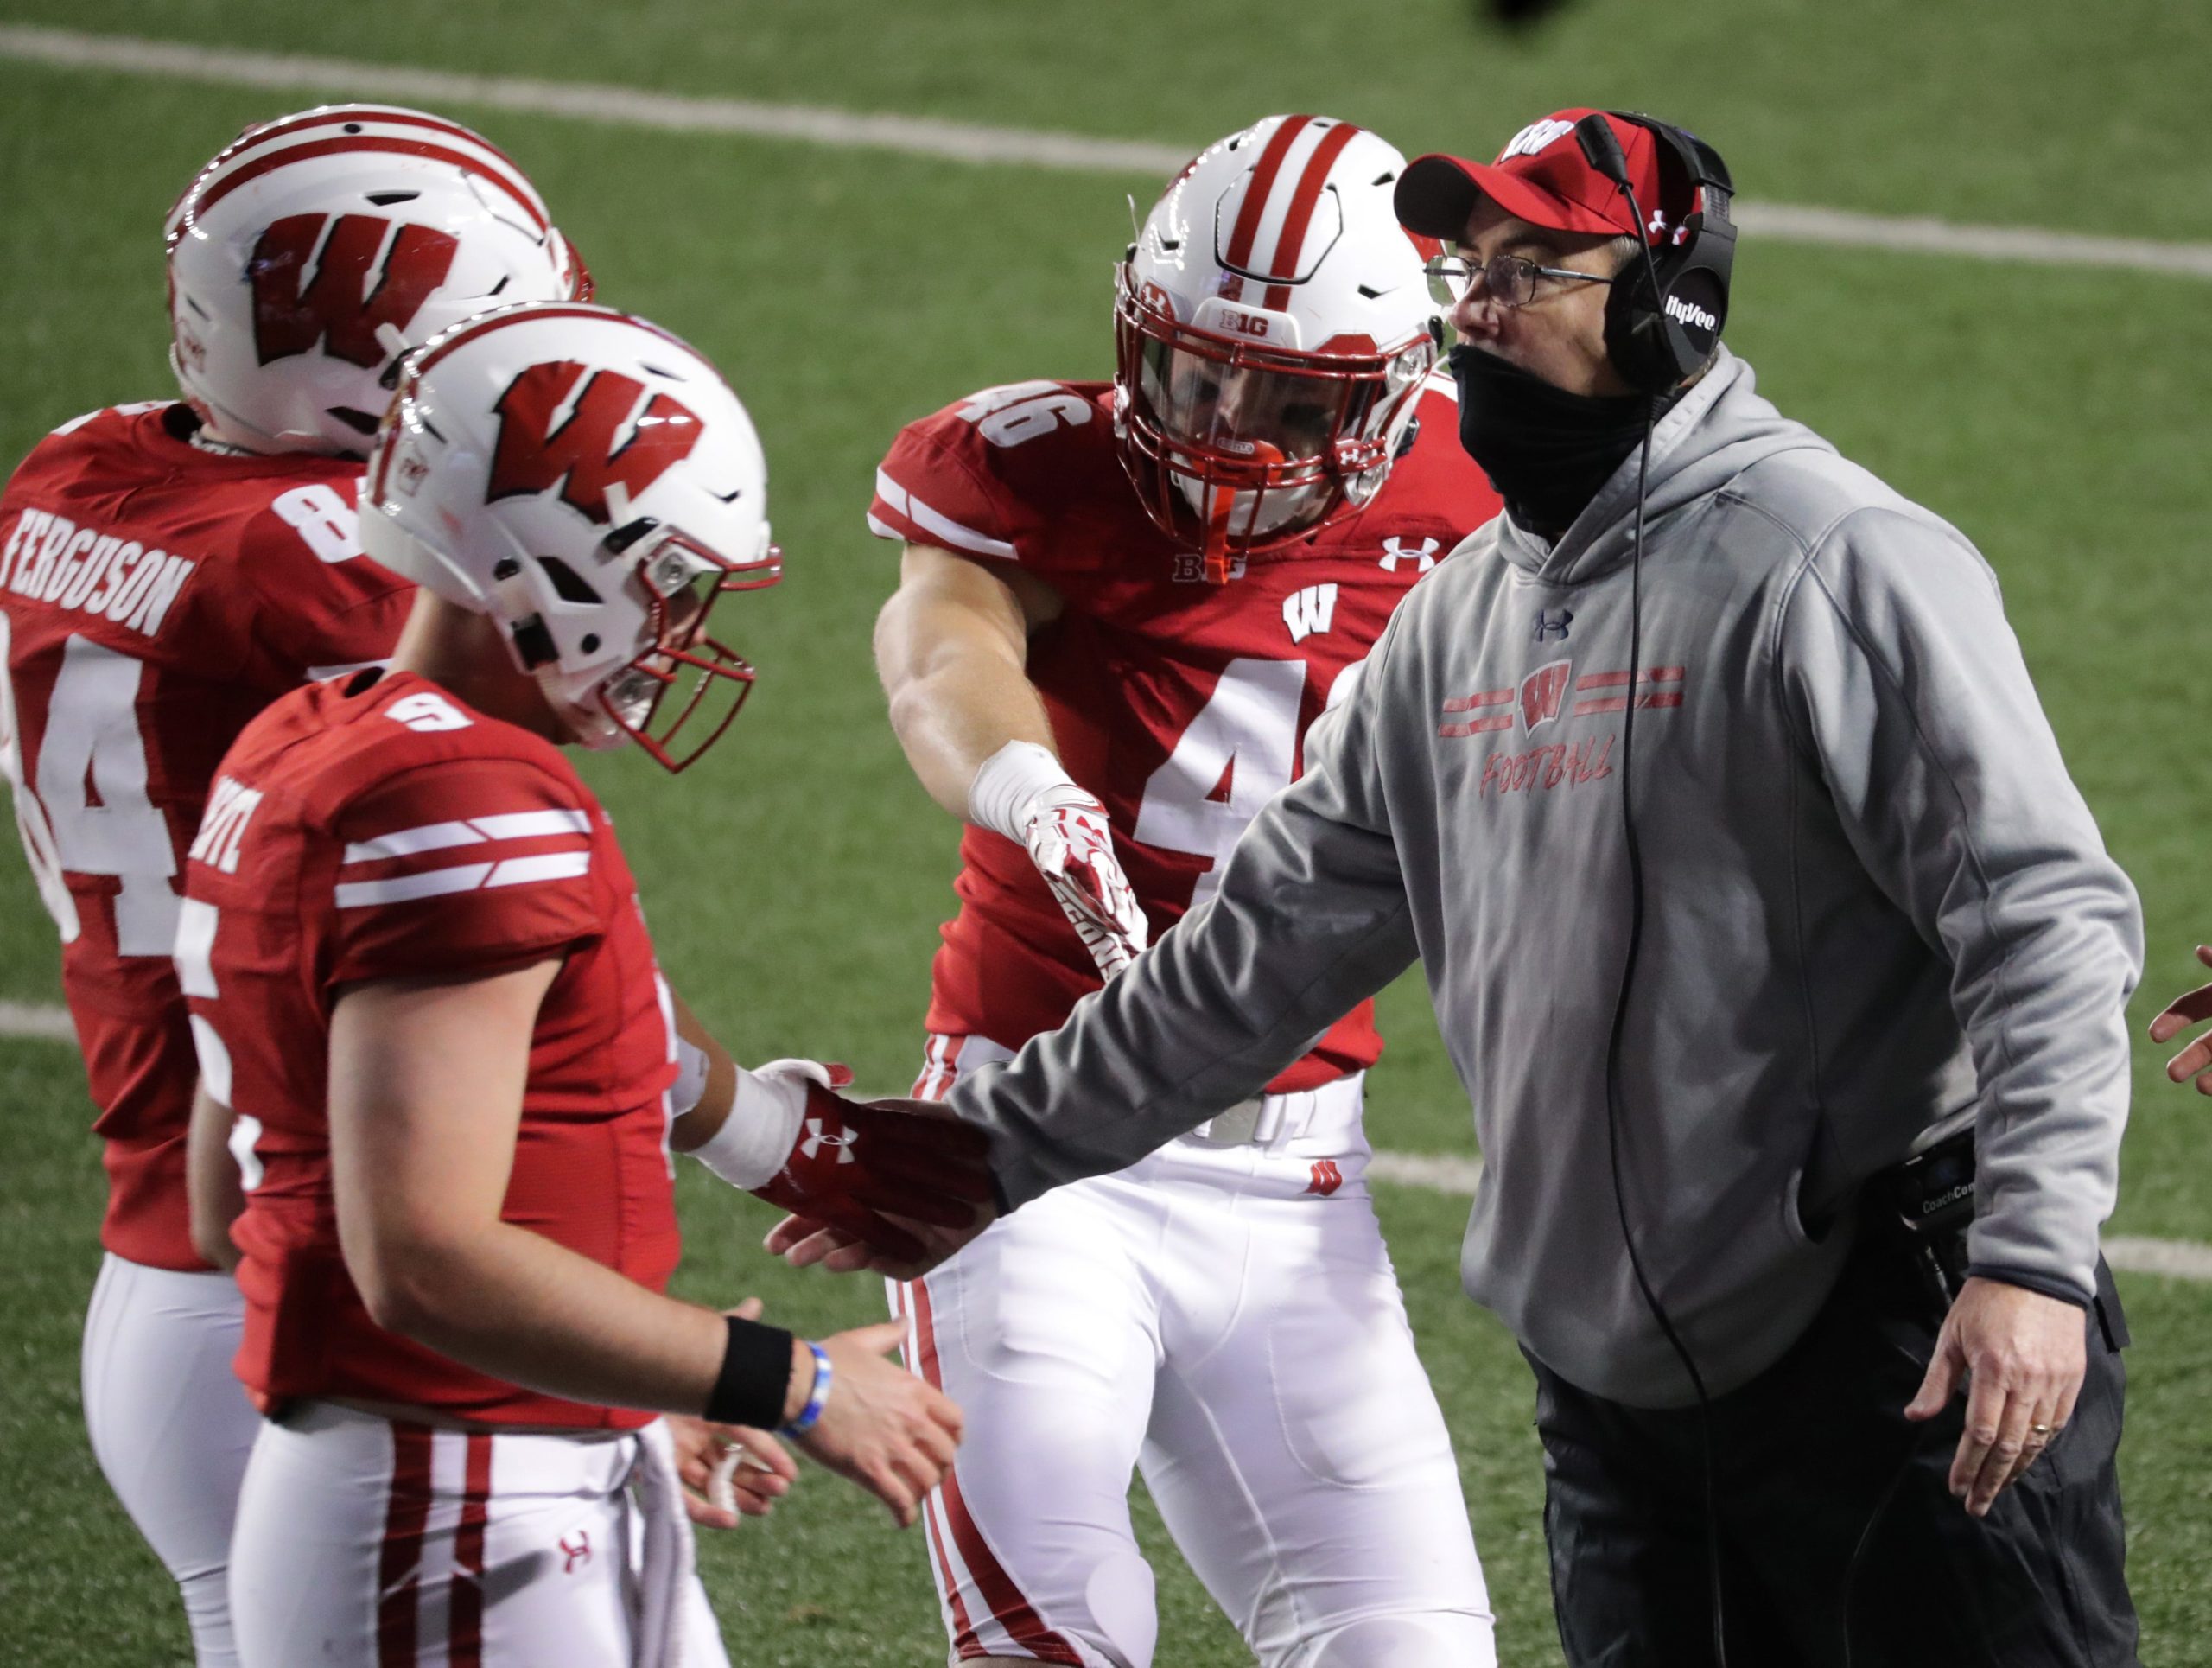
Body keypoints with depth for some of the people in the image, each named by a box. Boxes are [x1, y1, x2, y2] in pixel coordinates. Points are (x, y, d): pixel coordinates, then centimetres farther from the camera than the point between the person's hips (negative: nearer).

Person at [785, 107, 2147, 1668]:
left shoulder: (1832, 565, -11)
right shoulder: (1460, 618, 14)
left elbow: (2043, 914, -17)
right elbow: (1264, 947, 20)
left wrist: (2033, 1255, -27)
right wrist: (986, 1148, 18)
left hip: (1889, 1343, -8)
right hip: (1612, 1372, 8)